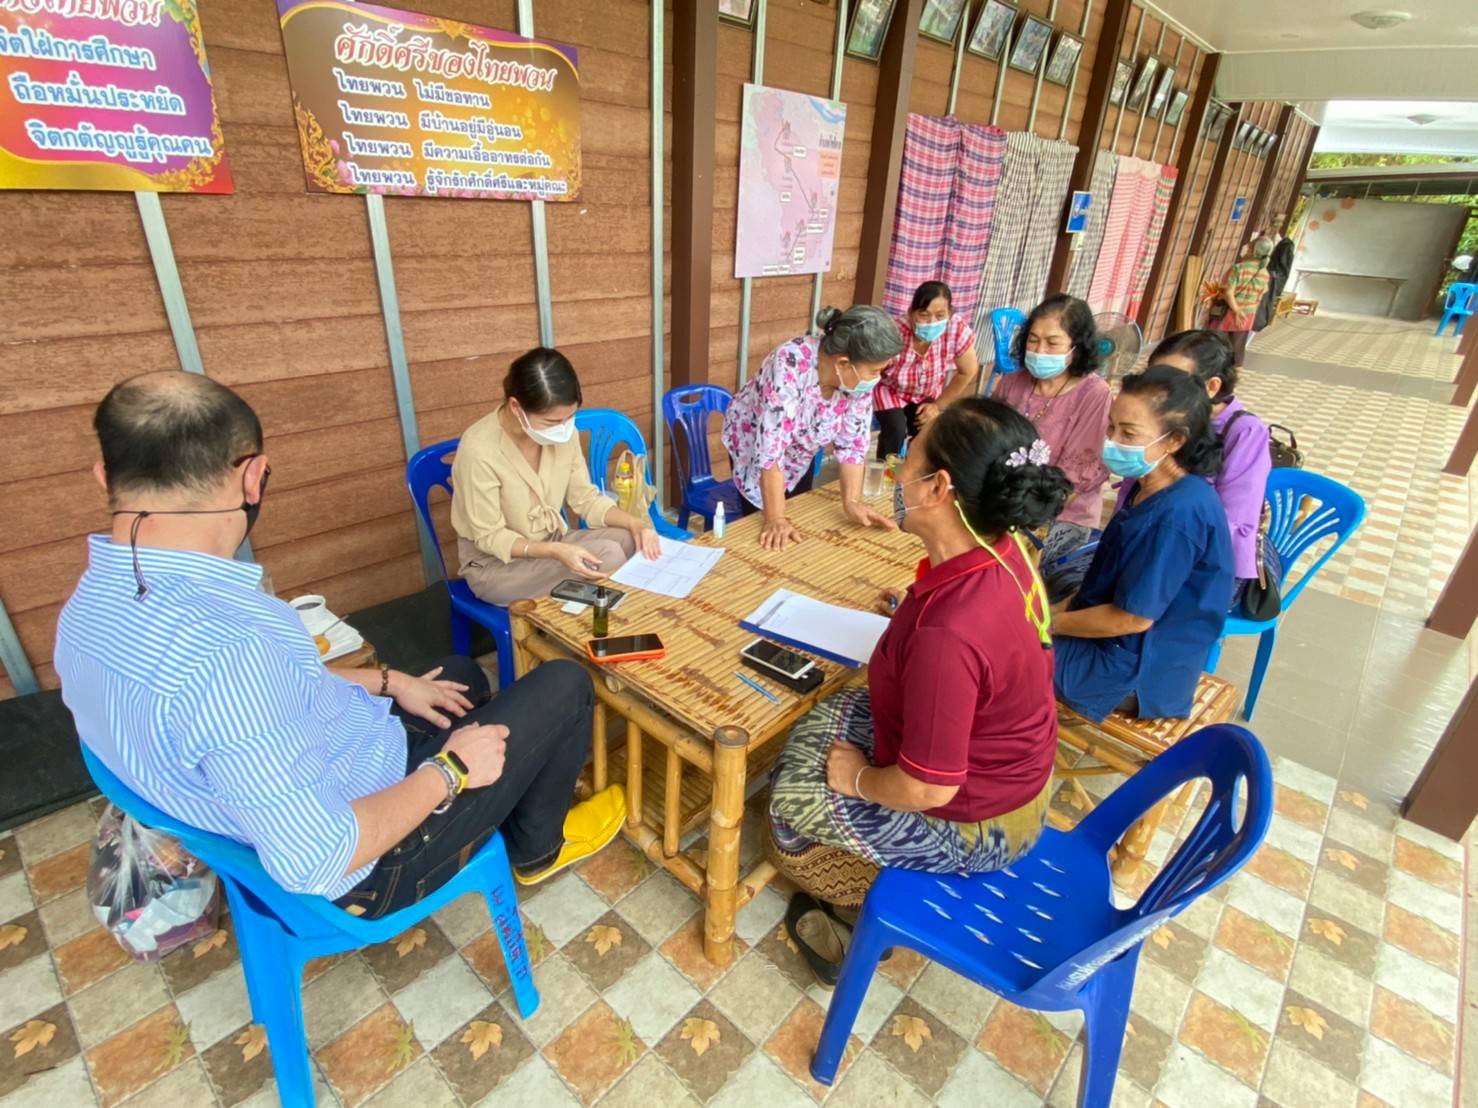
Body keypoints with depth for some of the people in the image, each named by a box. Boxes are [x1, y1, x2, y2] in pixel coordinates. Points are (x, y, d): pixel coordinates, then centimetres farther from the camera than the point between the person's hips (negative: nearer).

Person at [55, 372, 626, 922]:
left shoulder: (91, 607, -8)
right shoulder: (222, 647, -39)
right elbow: (317, 861, -34)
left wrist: (385, 682, 7)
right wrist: (449, 769, -20)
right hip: (369, 866, -8)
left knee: (462, 674, 26)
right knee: (564, 684, 2)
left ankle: (514, 805, 43)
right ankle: (537, 844, 27)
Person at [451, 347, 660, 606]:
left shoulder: (562, 431, -10)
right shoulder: (480, 450, -27)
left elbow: (586, 499, -1)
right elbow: (490, 537, -19)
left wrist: (634, 522, -19)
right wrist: (555, 551, -34)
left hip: (551, 540, 6)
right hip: (495, 564, -5)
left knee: (635, 540, -15)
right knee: (608, 556, -24)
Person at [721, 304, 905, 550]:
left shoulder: (858, 375, -22)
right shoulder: (790, 364, -39)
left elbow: (853, 441, -14)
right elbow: (771, 447, -40)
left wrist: (852, 502, -24)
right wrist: (776, 519, -39)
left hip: (800, 452, 5)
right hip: (753, 443, -5)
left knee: (800, 524, 16)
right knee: (766, 534, -1)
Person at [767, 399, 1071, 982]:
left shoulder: (947, 633, -40)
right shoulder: (1002, 553, -12)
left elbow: (928, 787, -31)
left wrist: (859, 780, -13)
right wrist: (917, 612, 16)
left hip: (973, 823, -8)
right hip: (1003, 769, 8)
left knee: (792, 801, 9)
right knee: (816, 725, 18)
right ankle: (870, 875, 31)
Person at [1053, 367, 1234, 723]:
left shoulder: (1178, 514, -29)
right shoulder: (1151, 487, 0)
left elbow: (1134, 617, -25)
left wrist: (1052, 623, -14)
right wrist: (1062, 607, 3)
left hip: (1135, 669, -9)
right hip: (1122, 642, 9)